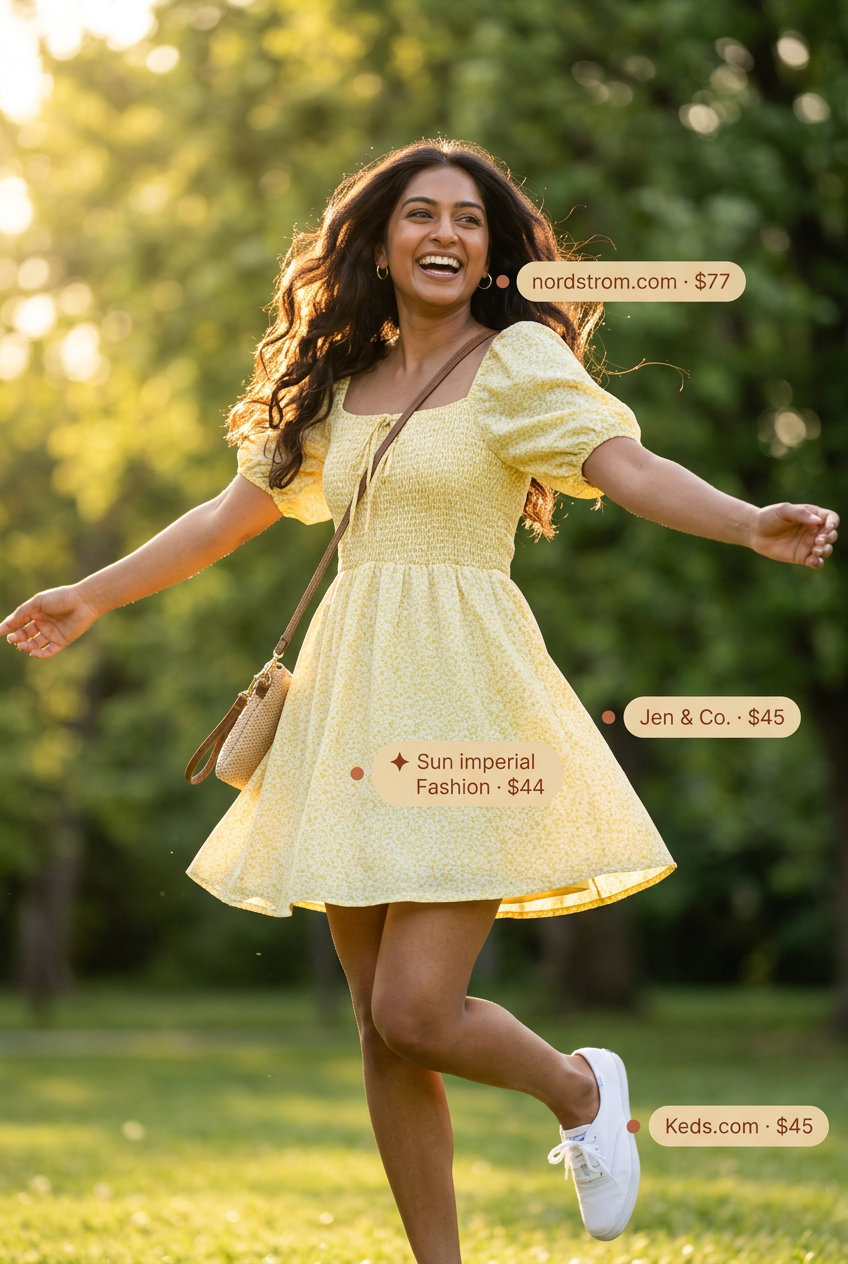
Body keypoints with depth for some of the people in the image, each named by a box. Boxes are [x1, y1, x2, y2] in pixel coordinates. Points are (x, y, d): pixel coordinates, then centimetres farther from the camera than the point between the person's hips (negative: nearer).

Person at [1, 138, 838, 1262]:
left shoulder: (518, 359, -3)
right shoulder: (342, 382, 14)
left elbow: (626, 465, -18)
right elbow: (236, 512, 24)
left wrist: (754, 526, -36)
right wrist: (93, 598, 30)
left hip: (462, 692, -6)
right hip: (354, 694, 6)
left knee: (416, 1015, -13)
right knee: (382, 1029, 6)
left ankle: (581, 1090, 17)